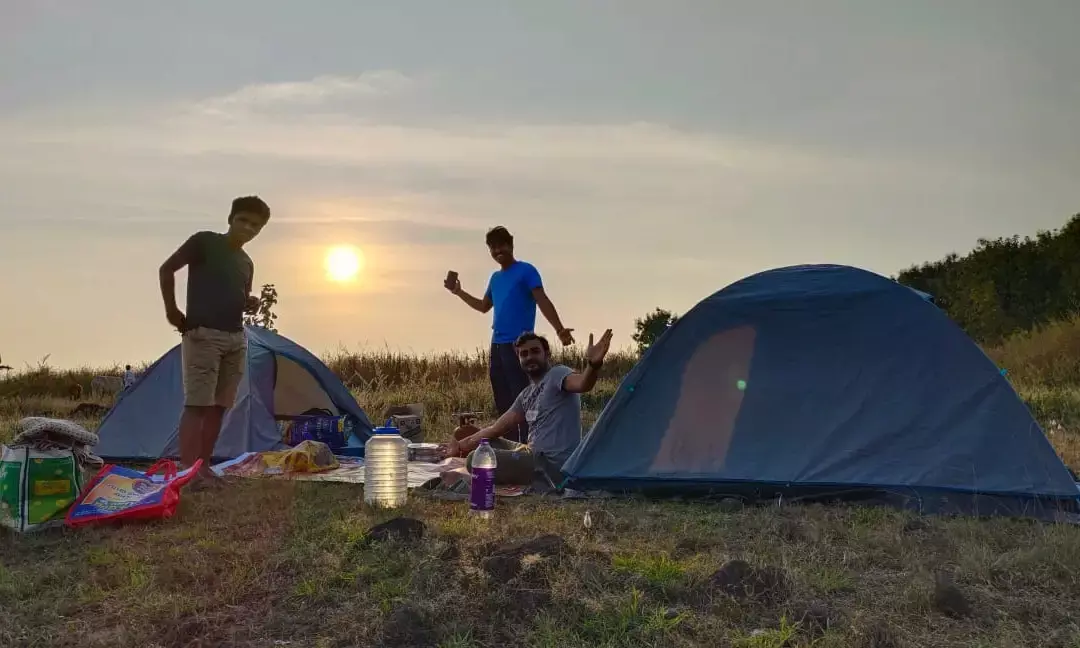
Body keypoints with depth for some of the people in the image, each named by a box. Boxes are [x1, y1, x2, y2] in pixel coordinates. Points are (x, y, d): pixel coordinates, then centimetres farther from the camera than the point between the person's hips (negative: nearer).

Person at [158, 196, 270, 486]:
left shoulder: (246, 263, 17)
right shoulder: (204, 241, -3)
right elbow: (166, 269, -4)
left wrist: (251, 304, 3)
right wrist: (172, 310, -6)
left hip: (236, 338, 7)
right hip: (202, 334, -7)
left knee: (218, 406, 7)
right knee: (197, 403, -11)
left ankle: (203, 465, 13)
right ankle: (186, 469, -13)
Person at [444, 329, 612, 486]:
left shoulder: (557, 374, -10)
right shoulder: (526, 395, 17)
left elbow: (582, 384, -34)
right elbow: (497, 428, 21)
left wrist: (594, 365, -56)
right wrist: (462, 445, 23)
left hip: (552, 464, -10)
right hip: (537, 455, 10)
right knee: (488, 442, 28)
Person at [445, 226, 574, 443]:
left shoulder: (526, 271, -4)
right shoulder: (495, 277, 18)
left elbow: (543, 301, -15)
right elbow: (484, 306, 32)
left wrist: (559, 329, -28)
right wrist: (458, 292, 28)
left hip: (519, 346, -8)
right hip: (497, 346, 8)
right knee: (503, 405, 10)